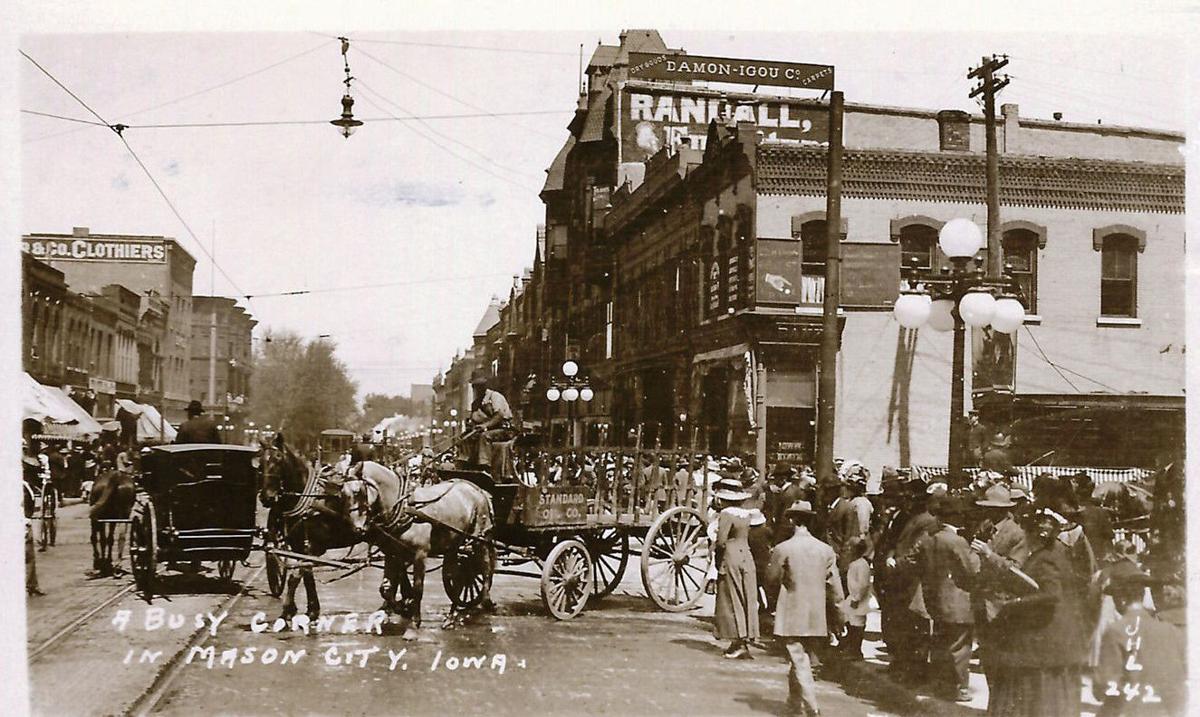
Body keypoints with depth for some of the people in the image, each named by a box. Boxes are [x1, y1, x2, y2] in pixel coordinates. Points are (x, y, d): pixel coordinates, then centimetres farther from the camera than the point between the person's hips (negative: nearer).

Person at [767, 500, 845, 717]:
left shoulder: (783, 549, -11)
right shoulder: (826, 550, 1)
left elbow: (772, 579, -1)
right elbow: (834, 586, 3)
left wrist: (771, 565, 19)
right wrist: (837, 613, 13)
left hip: (792, 617, -4)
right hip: (817, 618, 4)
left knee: (799, 662, -2)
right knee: (804, 660, 17)